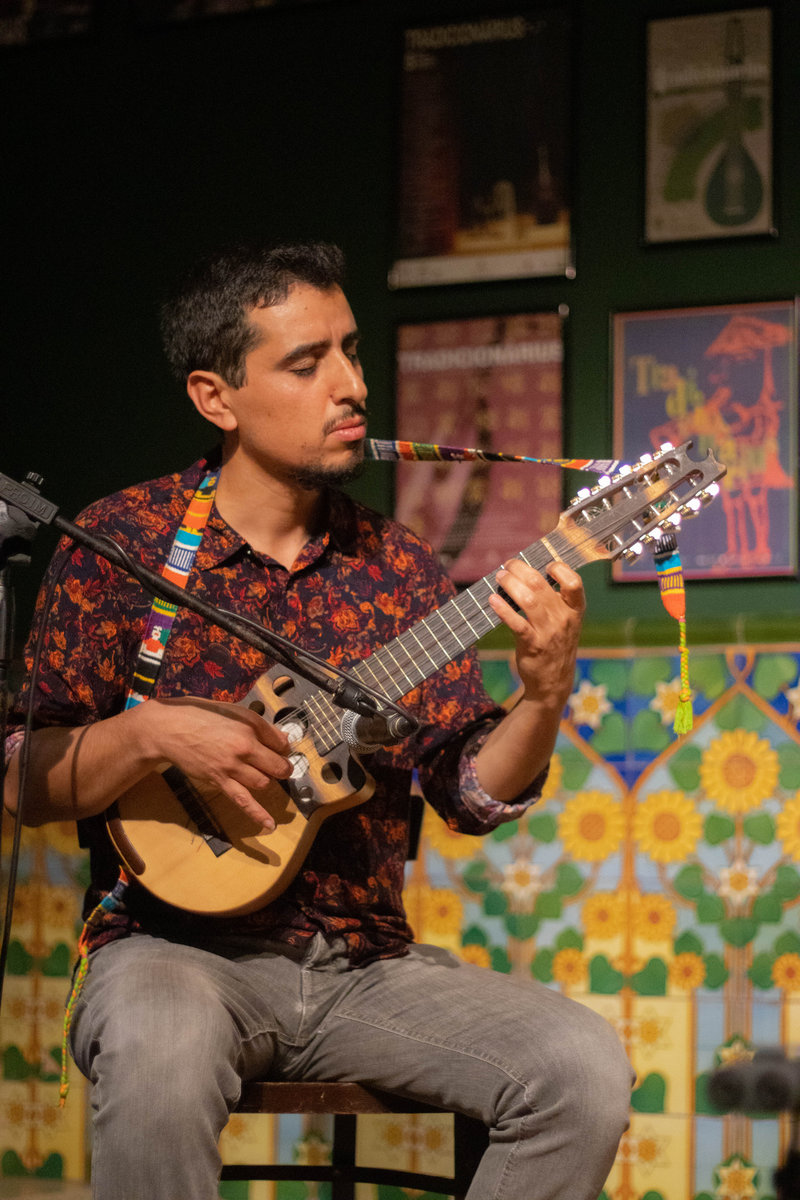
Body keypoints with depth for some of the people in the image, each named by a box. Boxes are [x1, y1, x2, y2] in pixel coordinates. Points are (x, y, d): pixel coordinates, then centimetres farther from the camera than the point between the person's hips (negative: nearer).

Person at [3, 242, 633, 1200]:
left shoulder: (396, 566, 8)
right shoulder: (123, 542, -1)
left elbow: (473, 794, 6)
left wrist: (545, 696, -12)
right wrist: (153, 735, -18)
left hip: (364, 960, 4)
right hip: (179, 945, -4)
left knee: (583, 1068, -19)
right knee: (160, 1060, -39)